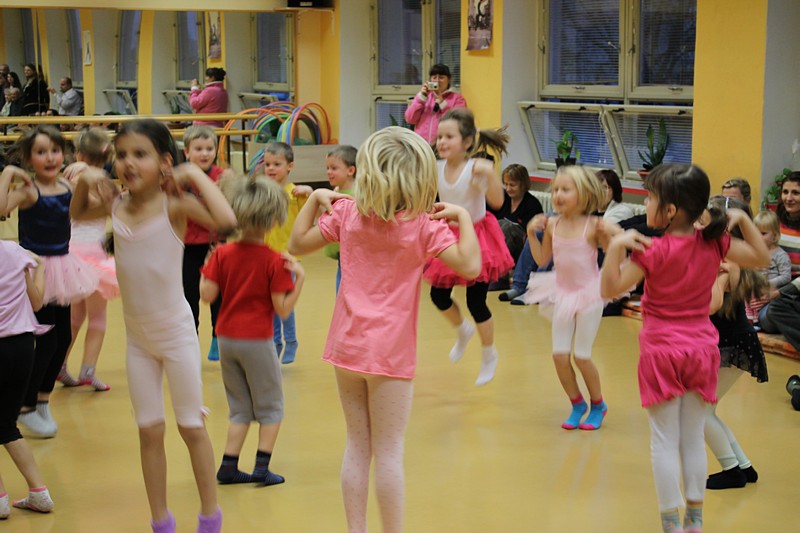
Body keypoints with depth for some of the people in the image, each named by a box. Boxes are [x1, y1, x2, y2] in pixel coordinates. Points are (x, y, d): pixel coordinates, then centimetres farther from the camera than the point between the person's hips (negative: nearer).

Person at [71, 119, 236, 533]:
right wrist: (84, 180, 0)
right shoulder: (117, 206, -3)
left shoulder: (174, 206, -18)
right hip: (138, 337, 5)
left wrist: (196, 175, -27)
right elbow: (77, 214, 18)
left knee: (191, 427, 8)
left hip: (177, 334, -5)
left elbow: (225, 220, -37)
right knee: (149, 430, 11)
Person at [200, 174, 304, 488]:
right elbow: (282, 309, -15)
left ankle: (228, 467, 14)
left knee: (240, 409, 17)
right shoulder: (275, 262, -13)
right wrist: (300, 279, -12)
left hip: (226, 338, 4)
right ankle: (261, 468, 7)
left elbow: (207, 295, -6)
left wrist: (206, 267, 8)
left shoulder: (223, 254, -3)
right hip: (257, 341, -4)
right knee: (270, 407, 12)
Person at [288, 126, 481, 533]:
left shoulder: (347, 213, -1)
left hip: (347, 347, 4)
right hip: (390, 354, -4)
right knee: (389, 453, 3)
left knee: (356, 446, 15)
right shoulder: (424, 226, -12)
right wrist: (462, 216, -11)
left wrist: (315, 200, 13)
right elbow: (469, 265, -21)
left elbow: (297, 244, 9)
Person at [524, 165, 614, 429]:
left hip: (589, 293, -4)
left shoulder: (592, 225, -15)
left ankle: (598, 405, 23)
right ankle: (577, 404, 23)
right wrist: (532, 232, -5)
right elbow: (542, 259, 6)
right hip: (563, 294, 4)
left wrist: (608, 234, -28)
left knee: (581, 356, -1)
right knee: (559, 355, 1)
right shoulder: (552, 225, -3)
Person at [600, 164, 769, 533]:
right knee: (694, 439, 14)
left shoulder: (653, 252, -18)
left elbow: (609, 289, -17)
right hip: (701, 350, 4)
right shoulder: (714, 243, -5)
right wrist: (742, 219, 3)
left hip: (662, 352, -4)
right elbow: (761, 258, 7)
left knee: (665, 442, 4)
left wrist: (616, 247, -26)